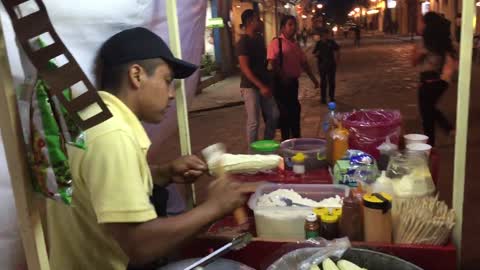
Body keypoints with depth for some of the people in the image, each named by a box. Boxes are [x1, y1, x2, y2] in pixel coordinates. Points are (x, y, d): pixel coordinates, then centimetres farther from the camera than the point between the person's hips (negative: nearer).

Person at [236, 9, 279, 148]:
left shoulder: (259, 38, 10)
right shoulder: (243, 42, -14)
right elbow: (245, 68, -20)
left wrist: (266, 83, 12)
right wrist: (261, 86, -24)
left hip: (263, 84, 8)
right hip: (250, 87, -8)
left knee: (274, 115, 9)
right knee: (254, 121, -3)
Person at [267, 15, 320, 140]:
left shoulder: (295, 44, 14)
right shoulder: (276, 42, -10)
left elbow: (303, 62, 21)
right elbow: (272, 63, -20)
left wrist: (313, 78, 21)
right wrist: (283, 77, -29)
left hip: (293, 82, 8)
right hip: (281, 83, -8)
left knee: (295, 110, 14)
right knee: (284, 112, -1)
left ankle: (296, 139, 26)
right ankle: (286, 141, 10)